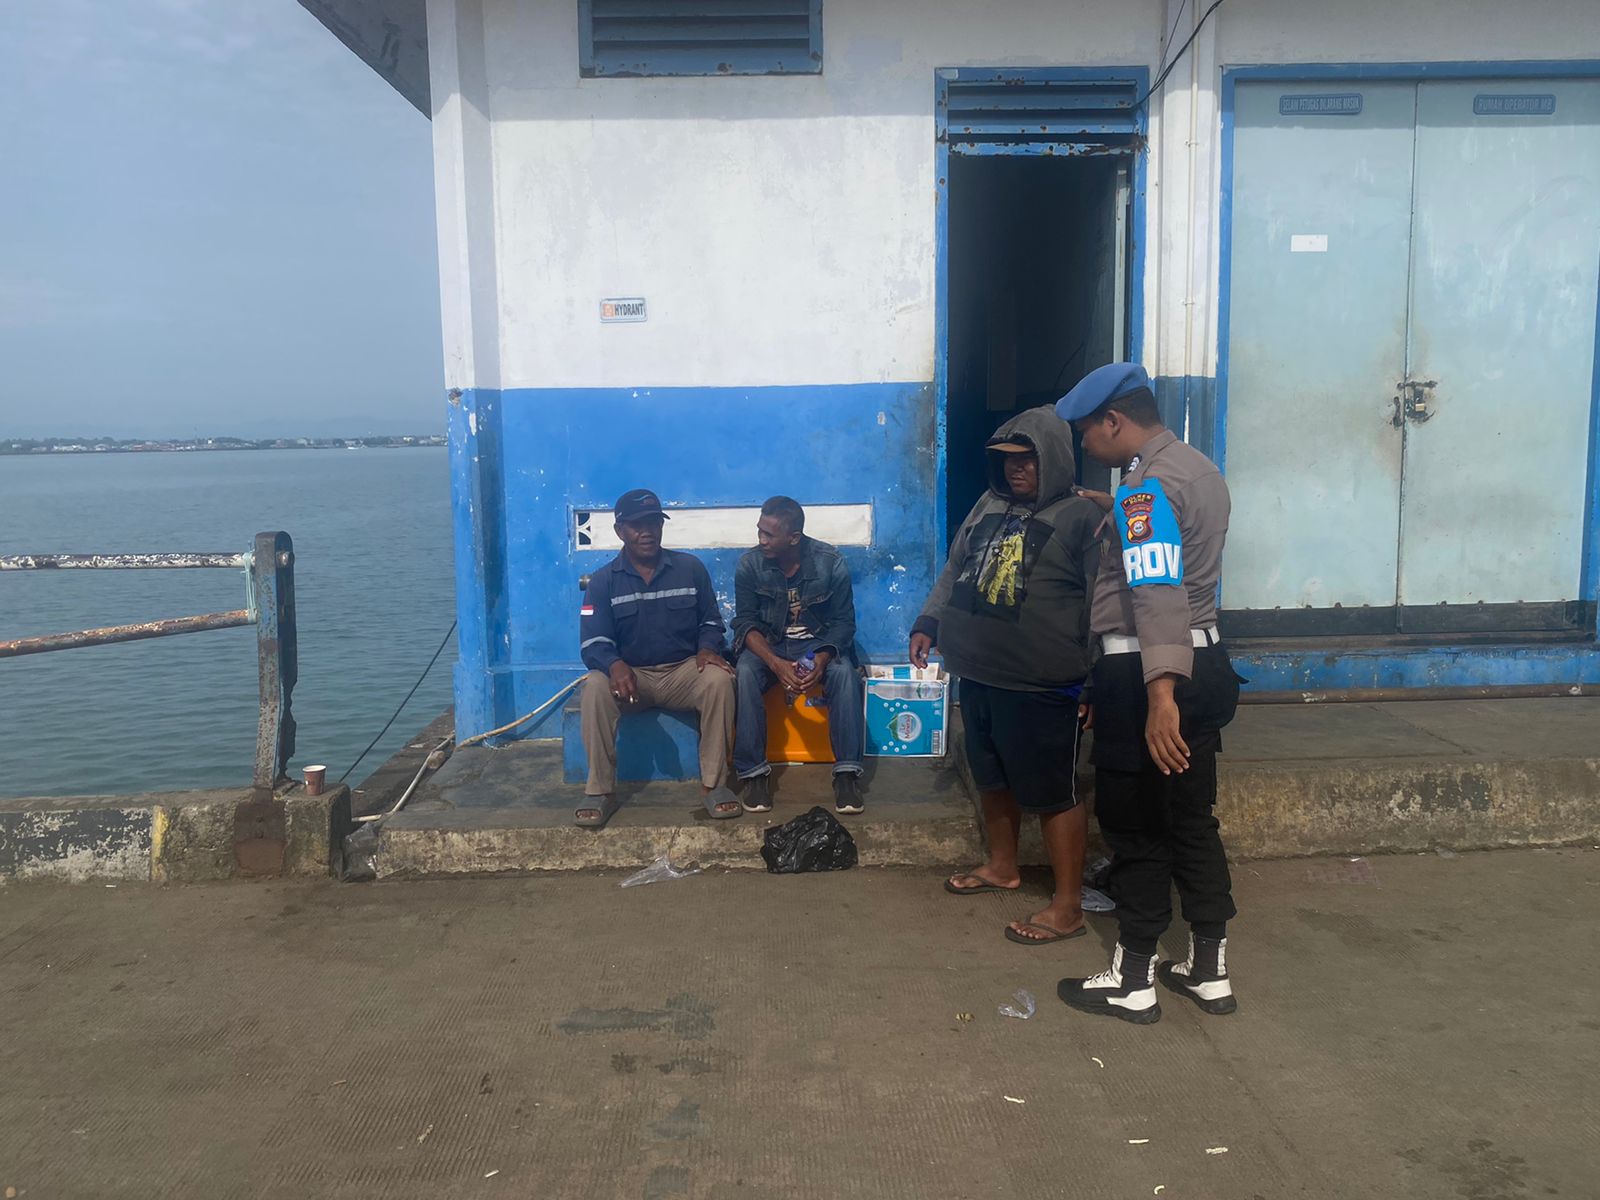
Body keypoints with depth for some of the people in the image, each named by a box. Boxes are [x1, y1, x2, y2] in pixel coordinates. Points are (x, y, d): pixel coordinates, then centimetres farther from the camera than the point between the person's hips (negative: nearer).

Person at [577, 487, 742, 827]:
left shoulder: (691, 568, 3)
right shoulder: (604, 580, 0)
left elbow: (711, 621, 12)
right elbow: (593, 643, -7)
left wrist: (707, 648, -12)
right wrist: (614, 665, -30)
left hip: (685, 671, 1)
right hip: (631, 675, 0)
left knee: (719, 679, -31)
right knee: (596, 688, -32)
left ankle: (713, 783, -20)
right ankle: (600, 791, -21)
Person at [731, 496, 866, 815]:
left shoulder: (831, 563, -13)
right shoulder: (750, 565, -10)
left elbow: (844, 621, -10)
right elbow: (746, 623, -11)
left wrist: (822, 658, -30)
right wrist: (776, 664, -29)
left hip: (818, 643, 0)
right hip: (768, 645, 1)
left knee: (844, 673, -32)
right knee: (745, 673, -32)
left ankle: (847, 771, -27)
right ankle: (753, 771, -25)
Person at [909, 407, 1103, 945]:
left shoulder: (1079, 517, -10)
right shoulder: (989, 505, 11)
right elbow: (954, 570, 20)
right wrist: (929, 623, 9)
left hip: (1040, 685, -7)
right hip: (978, 675, 8)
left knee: (1052, 792, 0)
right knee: (992, 777, 21)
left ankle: (1068, 907, 11)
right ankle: (1002, 866, 41)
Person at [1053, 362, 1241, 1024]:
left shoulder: (1147, 484, -18)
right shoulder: (1199, 468, 13)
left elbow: (1157, 591, -31)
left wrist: (1160, 693, -39)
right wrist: (1114, 509, 42)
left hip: (1147, 675, -10)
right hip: (1206, 663, 10)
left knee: (1135, 827, 3)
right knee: (1192, 818, 17)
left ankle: (1132, 981, 15)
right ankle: (1209, 969, 26)